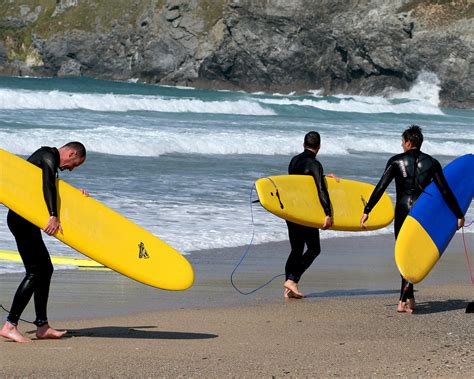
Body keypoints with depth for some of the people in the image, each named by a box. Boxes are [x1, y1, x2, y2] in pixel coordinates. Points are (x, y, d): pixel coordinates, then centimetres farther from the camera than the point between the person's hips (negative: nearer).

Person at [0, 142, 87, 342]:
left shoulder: (49, 159, 23)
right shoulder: (49, 156, -9)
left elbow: (53, 194, 25)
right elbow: (48, 185, -27)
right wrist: (53, 216, -35)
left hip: (26, 220, 11)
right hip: (22, 219, -11)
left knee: (45, 268, 12)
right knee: (35, 271, -13)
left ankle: (42, 326, 14)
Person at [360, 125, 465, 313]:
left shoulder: (396, 161, -2)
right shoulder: (431, 163, 2)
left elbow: (380, 188, -9)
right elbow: (445, 191, -1)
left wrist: (366, 211, -7)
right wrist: (459, 215, 6)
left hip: (402, 212, -1)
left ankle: (408, 299, 11)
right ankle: (405, 299, -6)